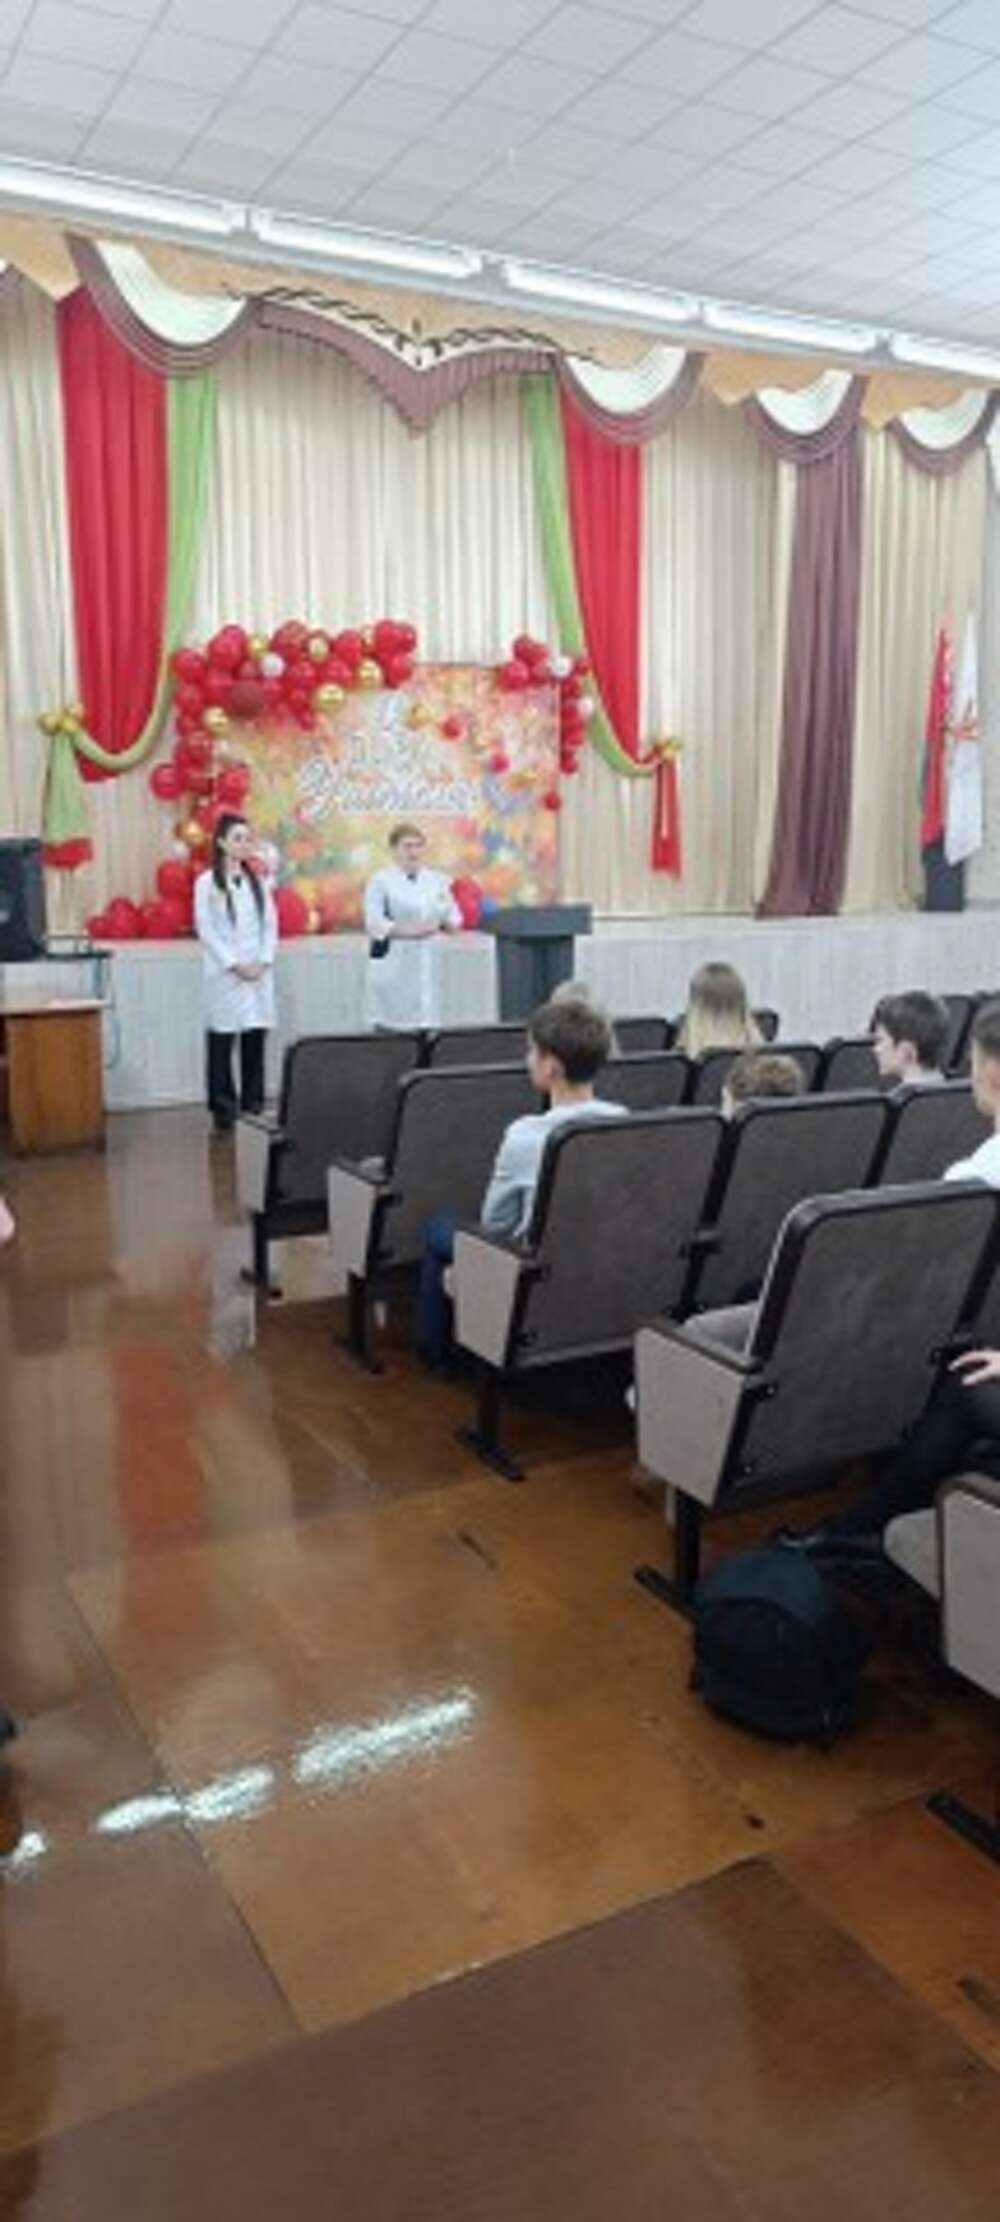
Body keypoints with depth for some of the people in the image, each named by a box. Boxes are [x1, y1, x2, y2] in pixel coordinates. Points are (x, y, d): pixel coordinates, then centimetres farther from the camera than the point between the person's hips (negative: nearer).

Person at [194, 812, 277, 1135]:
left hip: (258, 972, 4)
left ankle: (254, 1104, 9)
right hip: (224, 973, -4)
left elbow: (270, 924, 9)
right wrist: (234, 964, -12)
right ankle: (223, 1109, 4)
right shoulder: (207, 882, 0)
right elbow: (206, 930, -6)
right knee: (222, 1038, -2)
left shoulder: (258, 881, 12)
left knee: (255, 1036, 2)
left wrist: (263, 961, -5)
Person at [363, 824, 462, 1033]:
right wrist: (409, 930, -20)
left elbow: (454, 918, 16)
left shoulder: (437, 880, 13)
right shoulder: (380, 881, -2)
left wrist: (444, 923, -6)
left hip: (427, 966, 5)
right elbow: (375, 924, -11)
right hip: (392, 966, -4)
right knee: (391, 1030, -7)